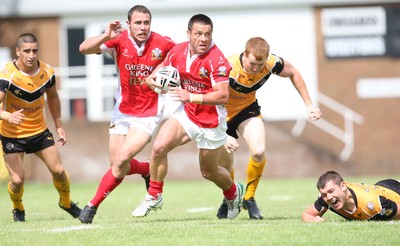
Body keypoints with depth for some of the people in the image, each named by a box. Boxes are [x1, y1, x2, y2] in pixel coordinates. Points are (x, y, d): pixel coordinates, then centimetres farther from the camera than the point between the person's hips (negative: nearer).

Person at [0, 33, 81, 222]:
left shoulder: (47, 72, -7)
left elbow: (52, 97, 12)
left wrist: (59, 126, 14)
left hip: (39, 130, 4)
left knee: (58, 171, -1)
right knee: (17, 179, -10)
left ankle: (66, 202, 29)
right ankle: (18, 209, 22)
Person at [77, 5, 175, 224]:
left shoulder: (163, 44, -12)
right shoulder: (118, 40, -10)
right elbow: (84, 48, -21)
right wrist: (105, 37, -38)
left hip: (148, 115, -3)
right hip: (123, 112, 3)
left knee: (121, 159, -16)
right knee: (118, 166, 3)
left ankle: (93, 205, 0)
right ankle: (148, 170, 36)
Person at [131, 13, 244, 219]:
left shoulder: (216, 60, -23)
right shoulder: (178, 52, -5)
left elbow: (223, 96, -27)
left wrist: (191, 97, -32)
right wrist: (152, 79, -12)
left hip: (212, 122, -5)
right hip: (186, 114, 5)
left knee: (209, 172, 11)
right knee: (159, 147, -17)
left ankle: (234, 193, 44)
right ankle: (154, 196, 0)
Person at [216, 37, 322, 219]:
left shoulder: (271, 63, -24)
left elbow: (293, 73, -1)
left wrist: (309, 105, 1)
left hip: (248, 108, 2)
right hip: (223, 113, -2)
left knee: (259, 152, -22)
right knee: (225, 164, 2)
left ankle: (249, 198, 1)